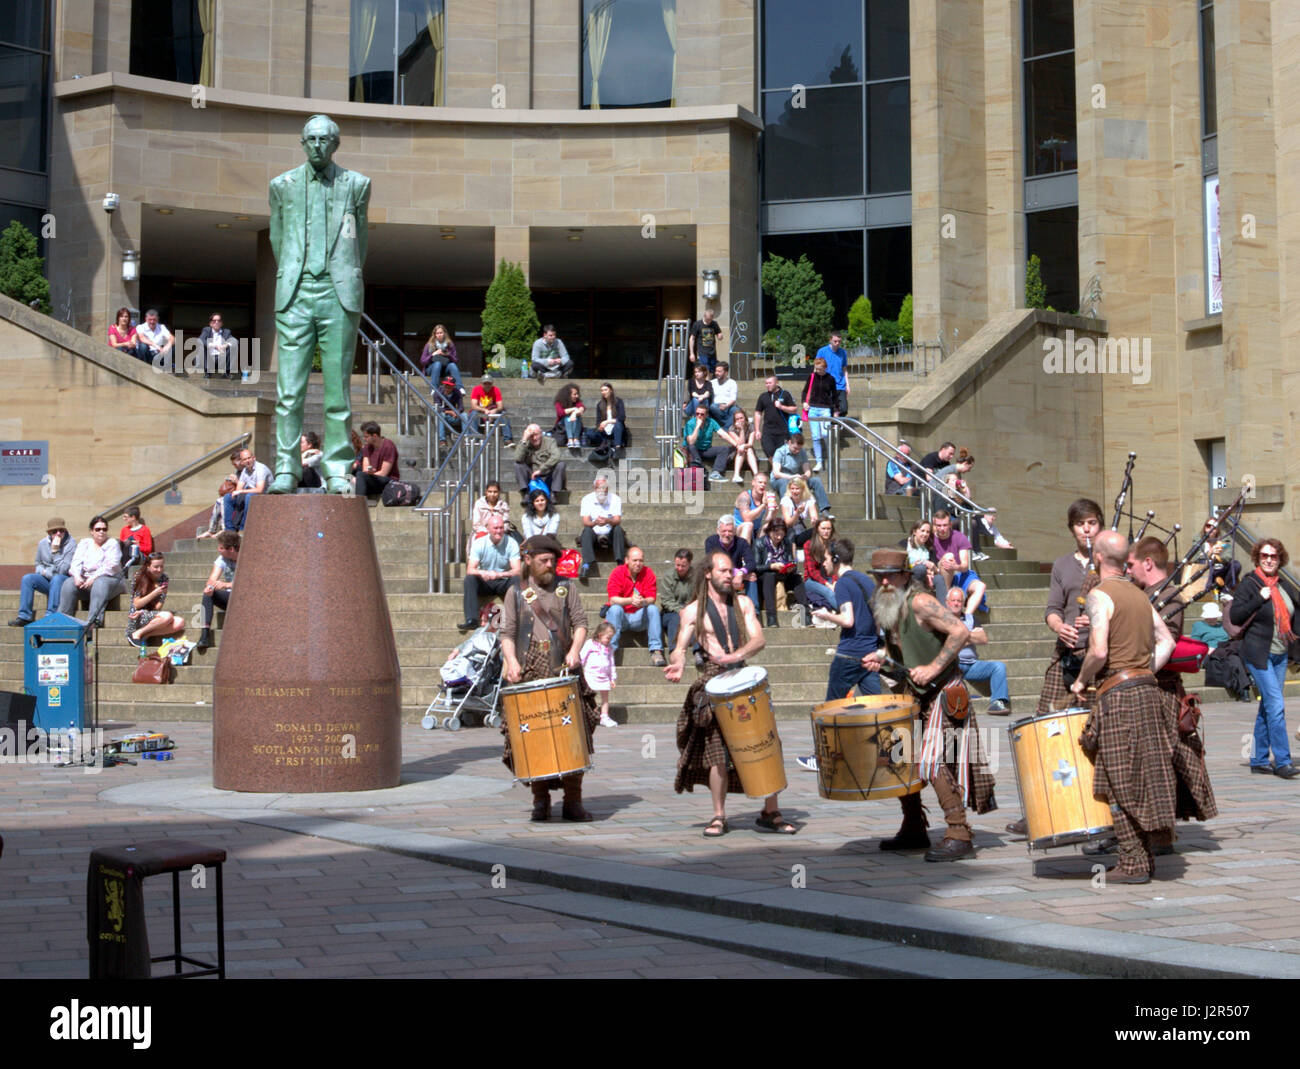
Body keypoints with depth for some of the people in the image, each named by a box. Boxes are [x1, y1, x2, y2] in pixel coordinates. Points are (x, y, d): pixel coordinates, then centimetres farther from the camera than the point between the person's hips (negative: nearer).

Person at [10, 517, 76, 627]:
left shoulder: (71, 543, -10)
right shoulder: (42, 543, 6)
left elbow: (63, 569, -17)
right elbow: (38, 564, 19)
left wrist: (55, 551, -20)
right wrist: (42, 571, -4)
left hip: (65, 580, -5)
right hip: (47, 581, 5)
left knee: (57, 579, -37)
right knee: (27, 578, -20)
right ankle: (24, 616, -23)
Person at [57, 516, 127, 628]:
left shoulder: (112, 543, 5)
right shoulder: (84, 543, 18)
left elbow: (111, 567, -10)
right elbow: (76, 562, 5)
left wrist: (93, 578, -21)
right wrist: (77, 576, -17)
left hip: (109, 579, -4)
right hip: (85, 579, 4)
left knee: (100, 584, -38)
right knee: (69, 584, -24)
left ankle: (94, 620, -50)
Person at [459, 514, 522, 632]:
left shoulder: (511, 543, -9)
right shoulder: (479, 543, -6)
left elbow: (516, 571, -19)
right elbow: (470, 570, -13)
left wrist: (499, 574, -38)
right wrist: (482, 573, -38)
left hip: (503, 582, -1)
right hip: (484, 583, 1)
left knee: (516, 580, -31)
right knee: (469, 579, -28)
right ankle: (471, 620, -34)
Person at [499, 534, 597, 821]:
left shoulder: (566, 588, 14)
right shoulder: (516, 593, 12)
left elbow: (580, 623, 8)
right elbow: (507, 633, 7)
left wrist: (575, 650, -11)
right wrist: (511, 661, -11)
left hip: (564, 674, 0)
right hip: (529, 677, 0)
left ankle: (573, 801, 2)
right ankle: (540, 800, 8)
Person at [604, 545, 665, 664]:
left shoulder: (648, 573, -3)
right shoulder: (617, 573, -9)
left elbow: (651, 599, -11)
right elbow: (613, 599, -19)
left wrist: (644, 602, -36)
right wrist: (630, 600, -37)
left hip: (639, 617, 2)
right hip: (620, 618, -2)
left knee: (653, 609, -25)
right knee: (615, 609, -32)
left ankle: (656, 651, -30)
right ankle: (610, 649, -35)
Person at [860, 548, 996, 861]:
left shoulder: (919, 602, -18)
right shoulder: (882, 607, 7)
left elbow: (961, 632, -24)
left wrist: (933, 668, -25)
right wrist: (881, 657, 4)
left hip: (943, 692, -9)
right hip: (912, 694, 9)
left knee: (932, 762, -15)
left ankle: (959, 836, -10)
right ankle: (913, 831, 23)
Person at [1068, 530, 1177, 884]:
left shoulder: (1099, 595, -9)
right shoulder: (1138, 594, 15)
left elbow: (1099, 652, -18)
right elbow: (1167, 641, 17)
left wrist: (1080, 682, -4)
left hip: (1118, 695, -8)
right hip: (1148, 692, 8)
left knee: (1122, 785, -2)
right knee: (1145, 779, 12)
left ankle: (1133, 865, 0)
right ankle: (1145, 856, 18)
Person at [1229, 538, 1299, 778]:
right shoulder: (1249, 584, -7)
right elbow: (1234, 616, -14)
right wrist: (1259, 598, -20)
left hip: (1280, 654, 7)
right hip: (1258, 654, -7)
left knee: (1268, 707, 11)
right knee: (1276, 706, -13)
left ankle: (1259, 760, 18)